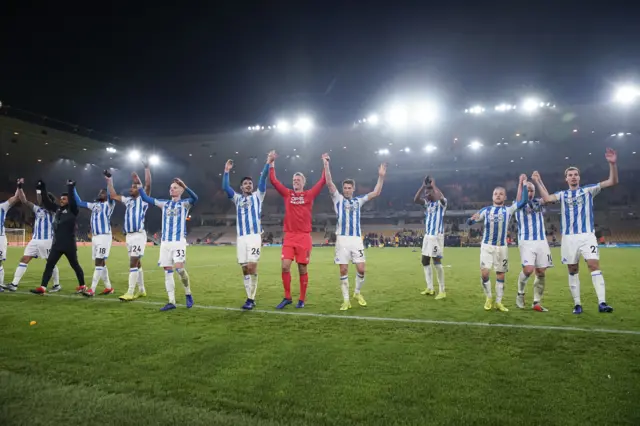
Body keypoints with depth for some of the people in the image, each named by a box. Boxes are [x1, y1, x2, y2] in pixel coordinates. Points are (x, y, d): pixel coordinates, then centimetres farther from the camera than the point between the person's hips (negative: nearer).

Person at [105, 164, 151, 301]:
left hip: (138, 235, -7)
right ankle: (141, 290, 20)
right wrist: (109, 181, 25)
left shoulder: (143, 199, 0)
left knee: (133, 263, -10)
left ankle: (130, 292, -8)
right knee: (137, 263, 12)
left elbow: (148, 185, -14)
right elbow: (113, 196, 27)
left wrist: (147, 169, -18)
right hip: (129, 235, 8)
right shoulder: (128, 200, 19)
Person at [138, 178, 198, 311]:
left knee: (179, 267, -16)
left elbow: (195, 198, -20)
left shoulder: (185, 203, 1)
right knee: (167, 271, 2)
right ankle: (171, 302, 7)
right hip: (165, 242, 5)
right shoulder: (164, 204, 15)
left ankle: (188, 294, 7)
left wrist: (185, 186, -34)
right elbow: (146, 198, 18)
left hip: (179, 241, -5)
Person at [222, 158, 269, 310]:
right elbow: (225, 187, 7)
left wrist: (268, 163, -6)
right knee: (245, 269, 5)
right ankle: (250, 298, 14)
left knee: (252, 267, -12)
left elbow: (263, 179, 2)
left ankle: (251, 299, -4)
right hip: (241, 237, 4)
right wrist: (226, 171, -2)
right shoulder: (237, 198, 19)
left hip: (254, 236, -3)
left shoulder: (257, 196, 13)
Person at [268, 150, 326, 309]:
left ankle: (302, 299, 15)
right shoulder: (287, 194, 9)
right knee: (285, 266, -6)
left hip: (304, 236, -1)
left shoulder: (309, 194, 5)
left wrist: (325, 165, 2)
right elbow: (273, 180, 8)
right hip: (289, 236, 2)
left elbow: (323, 181, 3)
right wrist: (271, 163, 4)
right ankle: (287, 297, 10)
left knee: (302, 269, 3)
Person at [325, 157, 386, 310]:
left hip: (356, 239, 2)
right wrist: (326, 165, -9)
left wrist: (381, 176, 8)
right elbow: (329, 183, -3)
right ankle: (346, 299, 9)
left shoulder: (358, 201, 16)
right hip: (342, 239, -2)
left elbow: (375, 193, 14)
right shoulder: (338, 198, 8)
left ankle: (357, 293, 23)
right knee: (343, 270, 0)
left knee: (361, 269, -2)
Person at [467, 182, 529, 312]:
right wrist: (472, 218, -21)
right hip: (487, 246, -1)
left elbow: (524, 201, -2)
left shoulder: (509, 210, 6)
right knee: (484, 273, -11)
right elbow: (469, 222, 2)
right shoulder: (486, 210, 6)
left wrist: (524, 185, -5)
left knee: (500, 274, 6)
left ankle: (498, 302, 18)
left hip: (502, 247, 1)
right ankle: (489, 298, 10)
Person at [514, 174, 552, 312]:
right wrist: (521, 182, -25)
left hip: (542, 241, 4)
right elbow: (519, 201, -20)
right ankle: (520, 293, 8)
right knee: (528, 269, -19)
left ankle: (536, 303, 13)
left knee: (541, 273, 2)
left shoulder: (539, 202, 13)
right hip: (526, 242, -4)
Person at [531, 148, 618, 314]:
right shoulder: (562, 194, 11)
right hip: (568, 237, 2)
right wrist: (538, 182, -12)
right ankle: (577, 304, 12)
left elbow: (613, 181, 0)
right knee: (573, 270, 5)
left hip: (587, 235, -2)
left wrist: (612, 164, -14)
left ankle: (602, 302, -20)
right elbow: (547, 198, -8)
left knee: (594, 265, -17)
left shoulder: (588, 190, 8)